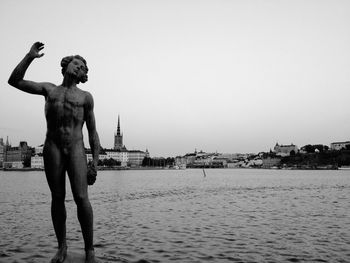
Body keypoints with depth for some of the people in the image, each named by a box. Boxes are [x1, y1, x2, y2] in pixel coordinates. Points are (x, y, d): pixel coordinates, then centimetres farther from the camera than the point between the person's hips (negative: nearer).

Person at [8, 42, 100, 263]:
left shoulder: (86, 97, 11)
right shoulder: (49, 89, 17)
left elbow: (93, 133, 8)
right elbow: (15, 81, 11)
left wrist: (95, 163, -1)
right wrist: (30, 56, 3)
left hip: (76, 148, -2)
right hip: (52, 147, 2)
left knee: (81, 197, -14)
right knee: (58, 198, 3)